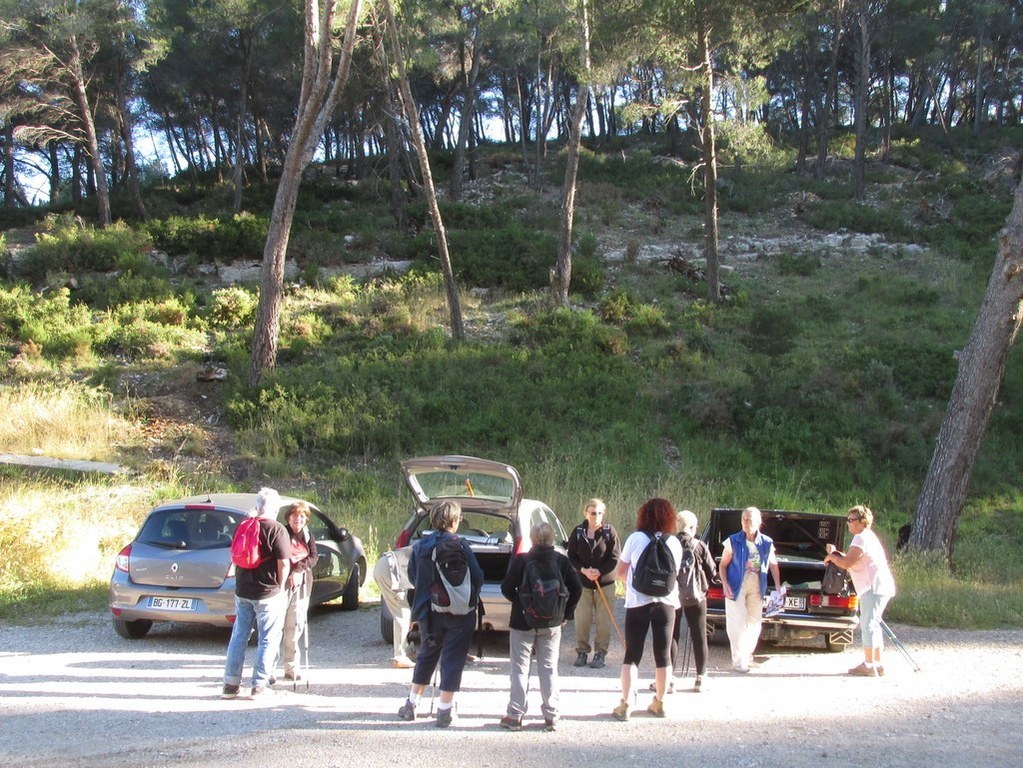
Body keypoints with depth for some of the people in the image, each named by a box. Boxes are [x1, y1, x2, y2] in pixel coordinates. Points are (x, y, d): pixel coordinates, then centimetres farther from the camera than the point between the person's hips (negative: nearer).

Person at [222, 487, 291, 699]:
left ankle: (231, 684, 17)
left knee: (239, 637, 14)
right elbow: (284, 563, -16)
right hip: (268, 593, -6)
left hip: (242, 591, 6)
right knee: (268, 639, 4)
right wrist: (280, 586, -2)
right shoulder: (277, 530, -13)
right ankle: (259, 686, 4)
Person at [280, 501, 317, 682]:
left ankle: (291, 668, 16)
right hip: (282, 583, -4)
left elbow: (313, 558, 0)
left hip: (302, 584, 4)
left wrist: (299, 569, -16)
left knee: (295, 627, 8)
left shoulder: (309, 537, 12)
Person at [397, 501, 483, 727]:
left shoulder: (420, 545, 0)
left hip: (428, 612, 5)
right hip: (458, 613, -5)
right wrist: (472, 597, 5)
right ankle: (445, 710, 6)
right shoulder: (459, 546, -15)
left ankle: (412, 704, 25)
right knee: (452, 658, 5)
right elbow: (477, 577, -14)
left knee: (427, 655, 20)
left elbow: (412, 575, 8)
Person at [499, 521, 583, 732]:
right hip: (551, 624, 3)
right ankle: (551, 716, 11)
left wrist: (519, 602, 6)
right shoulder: (562, 561, -1)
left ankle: (515, 716, 7)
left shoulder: (521, 560, -11)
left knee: (520, 668, 6)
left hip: (523, 622, -3)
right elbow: (576, 588, 0)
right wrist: (566, 612, 7)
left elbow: (507, 588, -11)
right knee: (549, 669, 10)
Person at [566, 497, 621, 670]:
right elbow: (571, 556, 2)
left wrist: (600, 571, -16)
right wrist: (583, 570, -13)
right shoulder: (578, 531, 0)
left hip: (605, 582, -1)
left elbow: (615, 557, -6)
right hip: (582, 582, 1)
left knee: (603, 621, 0)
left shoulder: (609, 531, -5)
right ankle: (581, 652, 16)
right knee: (582, 620, 3)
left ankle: (600, 653, 11)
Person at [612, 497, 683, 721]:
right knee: (663, 654, 13)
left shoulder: (636, 538, -5)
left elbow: (619, 572, 1)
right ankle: (659, 703, 19)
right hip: (666, 602, 2)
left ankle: (625, 704, -2)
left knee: (632, 655, 4)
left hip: (638, 602, -2)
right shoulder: (674, 543, 2)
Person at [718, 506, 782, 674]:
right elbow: (723, 565, -2)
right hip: (736, 587, -3)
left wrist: (778, 586, 8)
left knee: (755, 622, 10)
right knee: (738, 623, -4)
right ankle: (738, 660, 4)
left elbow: (773, 565, 14)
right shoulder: (733, 541, -6)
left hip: (757, 588, 4)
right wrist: (725, 584, -14)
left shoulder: (767, 543, 2)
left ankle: (747, 654, 30)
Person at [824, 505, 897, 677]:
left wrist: (831, 556, -1)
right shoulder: (867, 536, 20)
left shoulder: (861, 538, -13)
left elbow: (846, 563, -18)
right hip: (877, 586, 11)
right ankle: (877, 664, 18)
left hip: (874, 587, -11)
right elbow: (853, 560, 21)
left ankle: (868, 665, -11)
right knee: (872, 624, 14)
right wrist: (836, 553, 11)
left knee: (868, 624, -10)